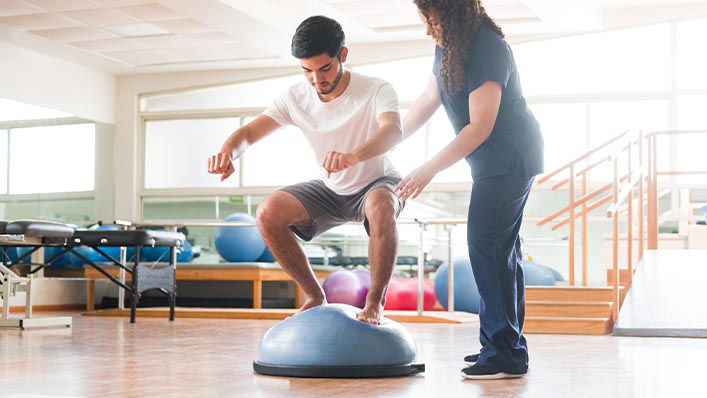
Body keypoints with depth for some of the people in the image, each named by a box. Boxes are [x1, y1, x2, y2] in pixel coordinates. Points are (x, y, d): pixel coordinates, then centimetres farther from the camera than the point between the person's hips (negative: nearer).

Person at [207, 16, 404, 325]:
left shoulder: (376, 91, -26)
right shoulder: (295, 98, -13)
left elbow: (393, 130, -46)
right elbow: (250, 131, -18)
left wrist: (353, 156, -67)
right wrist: (228, 151, -44)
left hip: (378, 183, -4)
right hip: (331, 191, 4)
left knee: (380, 208, -41)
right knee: (268, 213, -20)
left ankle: (375, 303, -22)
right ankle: (315, 296, -3)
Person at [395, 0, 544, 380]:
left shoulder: (486, 49, -23)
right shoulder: (448, 47, 7)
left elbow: (480, 127, -23)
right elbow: (427, 101, 15)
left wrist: (428, 170, -22)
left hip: (509, 156, -10)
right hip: (496, 159, 10)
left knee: (485, 245, -12)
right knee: (501, 248, 13)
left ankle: (504, 355, -9)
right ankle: (509, 346, 23)